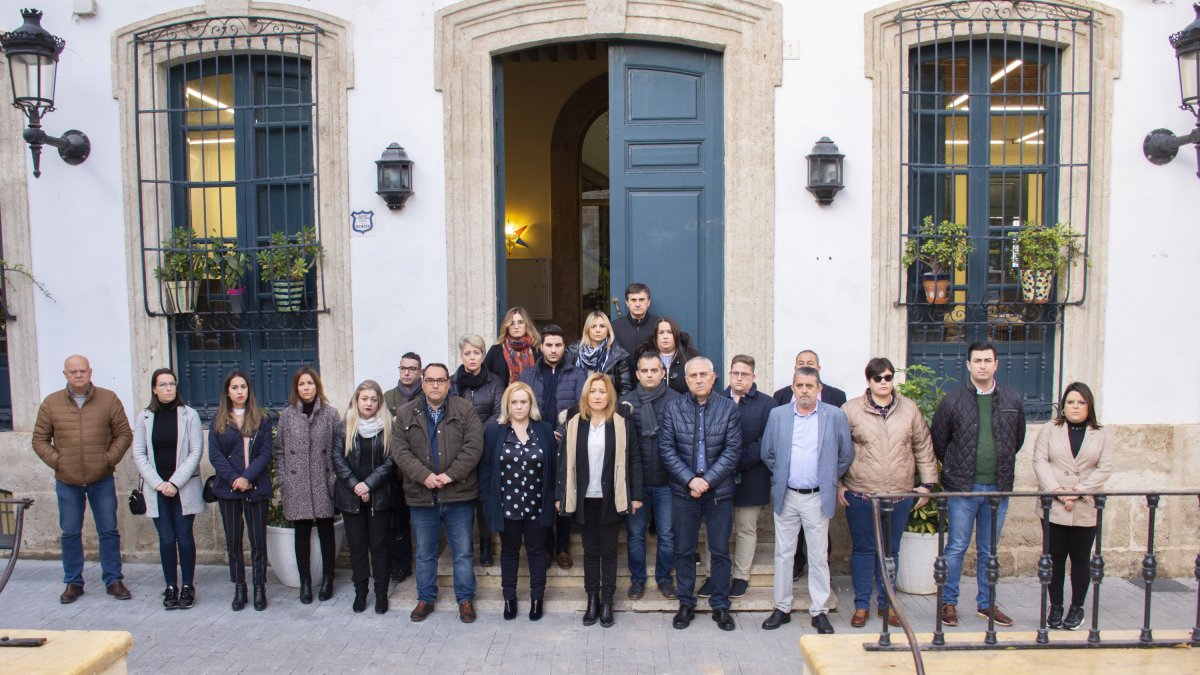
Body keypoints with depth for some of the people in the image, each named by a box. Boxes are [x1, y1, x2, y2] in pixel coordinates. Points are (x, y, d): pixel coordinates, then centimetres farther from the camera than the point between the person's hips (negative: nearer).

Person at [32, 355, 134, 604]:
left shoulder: (109, 399, -1)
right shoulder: (51, 403, 1)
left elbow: (124, 434, 2)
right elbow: (40, 439, 7)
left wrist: (109, 458, -8)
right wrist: (56, 461, -5)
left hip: (102, 480, -1)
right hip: (67, 482, 1)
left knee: (109, 531, 5)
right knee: (70, 533, 10)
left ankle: (113, 580, 16)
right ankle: (73, 583, 23)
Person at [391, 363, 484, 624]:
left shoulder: (465, 410, -1)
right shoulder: (405, 413, 4)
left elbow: (473, 446, -9)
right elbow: (400, 450, -4)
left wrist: (450, 475, -17)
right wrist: (424, 475, -17)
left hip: (458, 495, -1)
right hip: (421, 495, 2)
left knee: (462, 553, 8)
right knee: (425, 553, 16)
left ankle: (465, 599, 23)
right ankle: (426, 599, 31)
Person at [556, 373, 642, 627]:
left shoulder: (622, 425, -3)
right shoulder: (573, 425, 0)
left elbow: (633, 460, -2)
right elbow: (564, 461, 2)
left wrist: (636, 495, -4)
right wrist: (560, 495, 1)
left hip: (611, 499, -1)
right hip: (584, 499, 1)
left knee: (609, 551, 7)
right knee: (590, 551, 11)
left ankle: (607, 602, 18)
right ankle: (592, 600, 22)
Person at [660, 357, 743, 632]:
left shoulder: (729, 408, -2)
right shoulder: (673, 408, 0)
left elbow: (733, 450, -7)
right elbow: (666, 448, -5)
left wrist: (707, 480, -14)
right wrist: (690, 479, -14)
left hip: (719, 490, 0)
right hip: (683, 490, 1)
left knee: (720, 550, 8)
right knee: (684, 550, 9)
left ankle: (720, 605, 22)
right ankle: (686, 604, 23)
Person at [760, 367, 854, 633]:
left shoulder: (835, 416, -3)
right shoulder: (777, 414, 1)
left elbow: (846, 455, 5)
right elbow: (767, 453, 10)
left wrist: (828, 480, 7)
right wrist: (780, 477, 10)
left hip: (817, 498, -1)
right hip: (786, 496, 2)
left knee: (819, 557, 6)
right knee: (783, 554, 9)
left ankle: (819, 611, 17)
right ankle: (782, 608, 20)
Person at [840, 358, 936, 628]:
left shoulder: (910, 409, 4)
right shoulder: (850, 409, -3)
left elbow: (923, 447, 10)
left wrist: (927, 483, 7)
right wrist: (837, 484, -2)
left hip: (899, 494, 2)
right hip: (860, 494, -2)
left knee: (891, 550, 12)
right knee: (863, 549, 7)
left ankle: (887, 603, 26)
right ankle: (861, 605, 18)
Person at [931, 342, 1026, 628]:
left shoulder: (1013, 401, 4)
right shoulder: (953, 401, -4)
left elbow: (1018, 440, 16)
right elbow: (938, 442, 4)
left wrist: (1000, 467, 14)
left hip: (998, 487, 3)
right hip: (962, 487, -3)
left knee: (989, 550, 13)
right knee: (956, 547, 3)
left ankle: (987, 603, 26)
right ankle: (948, 602, 15)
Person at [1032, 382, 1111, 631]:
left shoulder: (1100, 435, 6)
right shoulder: (1050, 430, 5)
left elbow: (1105, 468, -4)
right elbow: (1040, 461, -4)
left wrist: (1077, 492, -14)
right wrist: (1058, 492, -16)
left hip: (1086, 510, 0)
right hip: (1054, 507, 0)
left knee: (1080, 559, 8)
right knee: (1055, 558, 5)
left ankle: (1077, 608, 20)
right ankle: (1055, 607, 15)